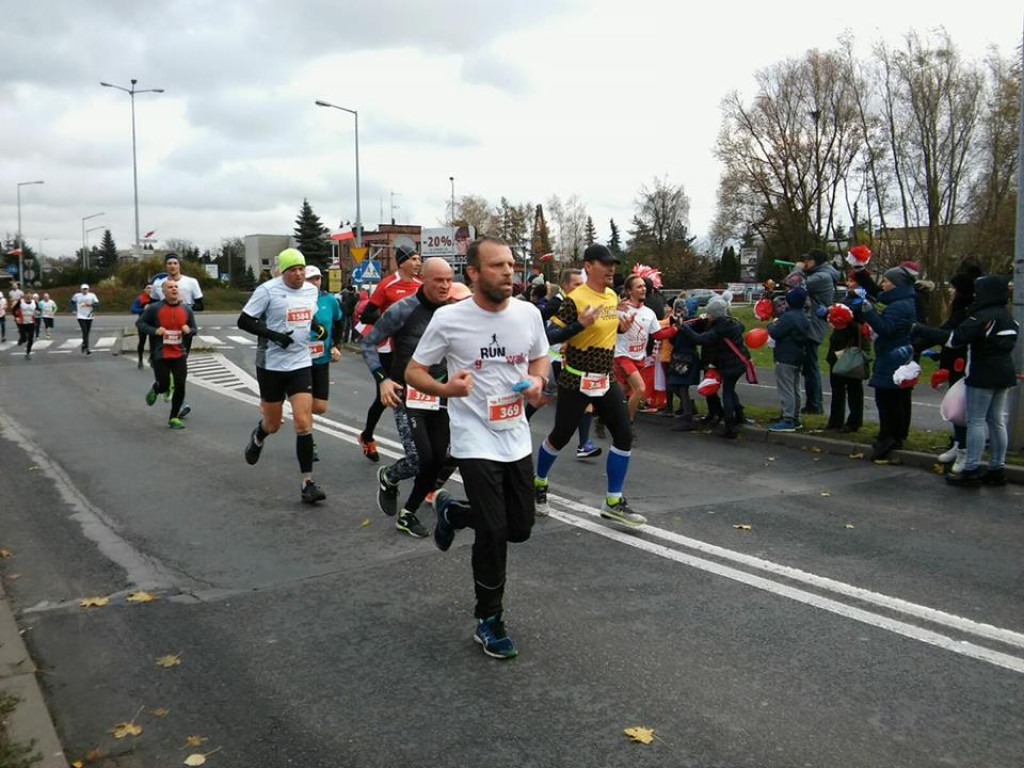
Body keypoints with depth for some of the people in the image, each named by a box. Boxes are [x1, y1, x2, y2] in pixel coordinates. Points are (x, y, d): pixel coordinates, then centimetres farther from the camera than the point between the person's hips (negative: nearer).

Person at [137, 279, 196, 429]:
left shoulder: (186, 309, 6)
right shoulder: (154, 308, -4)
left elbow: (194, 329, 16)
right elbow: (139, 323, 2)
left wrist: (189, 330, -8)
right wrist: (154, 330, -15)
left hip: (180, 354, 3)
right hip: (160, 355, -3)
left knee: (180, 386, -5)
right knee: (164, 385, -1)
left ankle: (174, 418, 10)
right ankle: (155, 389, 39)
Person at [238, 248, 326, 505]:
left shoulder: (311, 290, 4)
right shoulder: (267, 290, -12)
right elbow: (244, 321, -9)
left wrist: (316, 326, 2)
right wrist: (272, 334, -21)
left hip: (301, 364, 3)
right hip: (271, 365, -3)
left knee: (304, 422, -9)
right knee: (273, 424, 11)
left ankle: (307, 483, -4)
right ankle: (258, 435, 50)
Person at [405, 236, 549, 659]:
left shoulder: (528, 313, -3)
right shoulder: (448, 318, -13)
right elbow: (413, 372, -5)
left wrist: (538, 379, -8)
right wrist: (446, 388, -26)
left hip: (517, 439, 5)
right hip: (475, 442, -5)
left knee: (520, 528, 13)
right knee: (493, 533, -8)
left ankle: (452, 511, 41)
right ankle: (488, 622, 14)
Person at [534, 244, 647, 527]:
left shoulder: (612, 296, 7)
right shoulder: (575, 299, -17)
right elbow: (550, 336, -19)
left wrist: (621, 326, 4)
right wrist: (579, 324, -31)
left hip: (606, 379, 7)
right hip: (576, 381, -7)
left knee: (624, 436, 1)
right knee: (560, 436, 6)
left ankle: (613, 502, 10)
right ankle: (539, 484, 33)